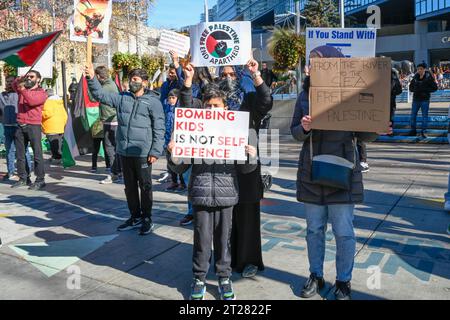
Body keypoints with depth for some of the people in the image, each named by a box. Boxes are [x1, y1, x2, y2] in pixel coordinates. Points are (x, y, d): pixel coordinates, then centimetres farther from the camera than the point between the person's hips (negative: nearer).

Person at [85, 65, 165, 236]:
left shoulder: (153, 102, -5)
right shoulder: (122, 98, 10)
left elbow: (159, 129, -8)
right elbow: (101, 94, 12)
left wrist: (155, 152, -13)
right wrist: (92, 78, -3)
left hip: (143, 153, -5)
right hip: (124, 152, 6)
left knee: (145, 186, 5)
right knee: (129, 186, 15)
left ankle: (147, 219, 19)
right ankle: (135, 217, 29)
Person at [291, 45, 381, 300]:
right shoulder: (305, 95, 4)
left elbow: (363, 135, -1)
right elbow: (295, 132, 5)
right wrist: (304, 128, -17)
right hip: (311, 173, 3)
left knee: (344, 231, 4)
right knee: (314, 229, 13)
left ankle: (344, 282, 23)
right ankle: (316, 277, 30)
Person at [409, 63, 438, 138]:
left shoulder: (429, 77, -7)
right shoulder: (415, 77, 3)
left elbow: (435, 88, -5)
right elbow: (410, 87, 13)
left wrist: (425, 90, -17)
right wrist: (414, 89, -9)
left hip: (425, 99, -4)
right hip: (416, 99, 4)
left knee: (424, 116, 0)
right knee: (413, 115, 7)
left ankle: (423, 131, 7)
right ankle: (413, 130, 18)